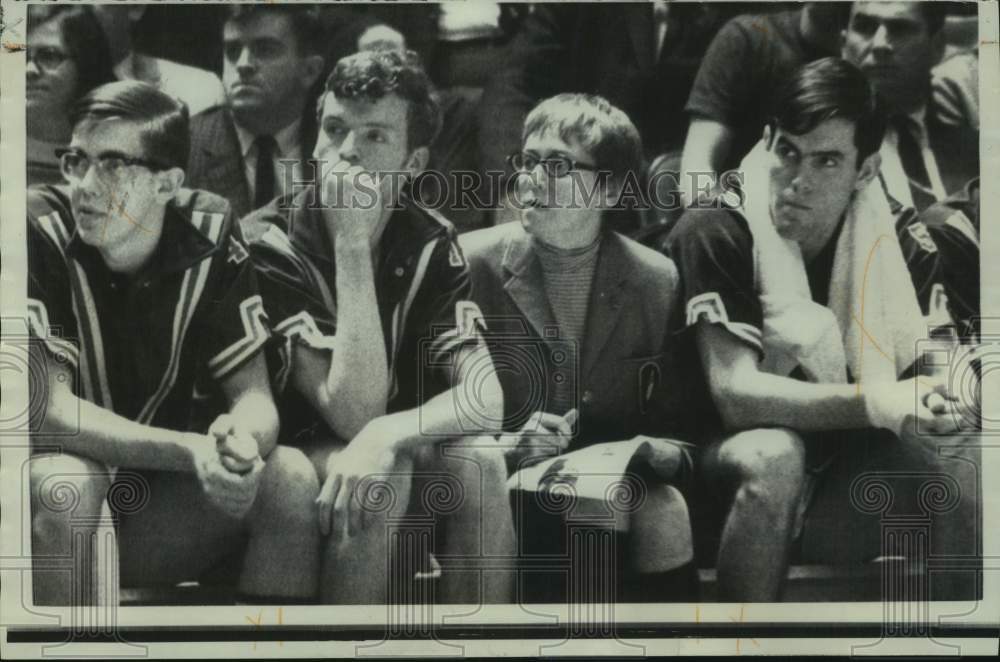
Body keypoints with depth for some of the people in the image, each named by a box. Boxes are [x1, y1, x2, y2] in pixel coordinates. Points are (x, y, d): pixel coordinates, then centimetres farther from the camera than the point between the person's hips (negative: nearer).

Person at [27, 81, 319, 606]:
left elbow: (254, 395, -8)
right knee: (67, 484, -35)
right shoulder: (38, 232, -18)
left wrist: (243, 439, -34)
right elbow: (48, 410, -24)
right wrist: (190, 450, -38)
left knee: (292, 478, -21)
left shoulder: (209, 235, -8)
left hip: (164, 502, 3)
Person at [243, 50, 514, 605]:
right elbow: (353, 412, -27)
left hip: (378, 458, 4)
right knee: (382, 480, -33)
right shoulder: (270, 245, -19)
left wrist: (388, 435, -36)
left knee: (478, 463, -25)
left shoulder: (429, 242, -4)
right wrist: (350, 242, -31)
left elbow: (484, 396, -16)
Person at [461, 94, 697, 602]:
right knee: (609, 510, -33)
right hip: (506, 481, -2)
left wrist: (665, 452, -12)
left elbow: (666, 418, 11)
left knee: (663, 509, -31)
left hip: (614, 475, 3)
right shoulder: (471, 263, -2)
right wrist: (508, 444, -18)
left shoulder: (658, 281, 5)